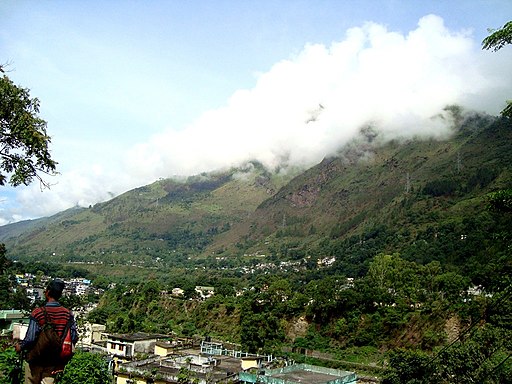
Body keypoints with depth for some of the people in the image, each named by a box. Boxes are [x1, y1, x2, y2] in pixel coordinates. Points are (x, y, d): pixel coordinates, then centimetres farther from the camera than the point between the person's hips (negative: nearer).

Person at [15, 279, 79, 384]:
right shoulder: (68, 314, -7)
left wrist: (20, 347, 2)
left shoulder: (38, 313, -17)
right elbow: (74, 338, -5)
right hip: (56, 361, 2)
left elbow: (30, 338, -18)